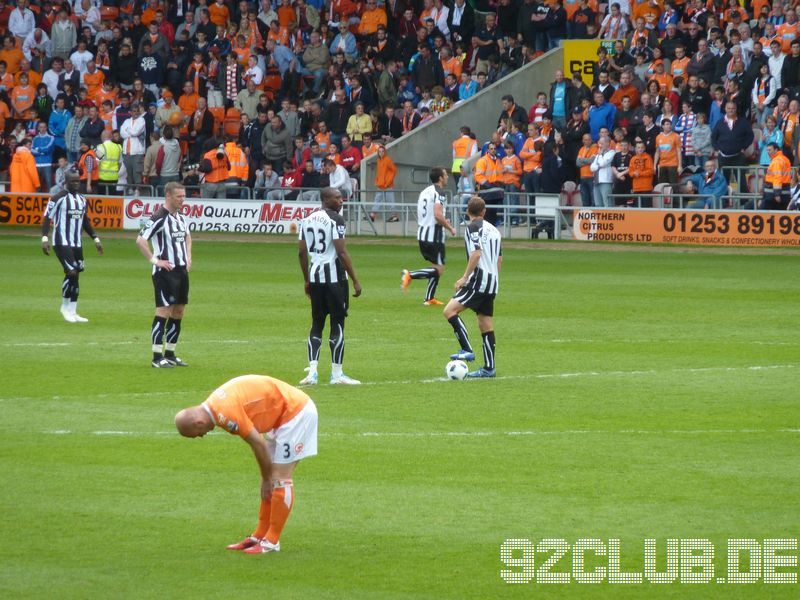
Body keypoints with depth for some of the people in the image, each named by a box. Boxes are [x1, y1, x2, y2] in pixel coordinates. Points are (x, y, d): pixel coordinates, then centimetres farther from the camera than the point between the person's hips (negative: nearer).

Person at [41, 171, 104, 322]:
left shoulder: (82, 199, 13)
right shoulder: (59, 198, -8)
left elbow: (85, 221, 24)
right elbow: (47, 218, -9)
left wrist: (95, 239, 20)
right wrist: (44, 238, -20)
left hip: (77, 244, 7)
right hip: (62, 243, -7)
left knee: (75, 275, 6)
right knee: (71, 272, -17)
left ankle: (72, 312, 12)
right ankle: (65, 307, 2)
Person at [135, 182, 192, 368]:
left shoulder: (180, 217, 12)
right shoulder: (159, 218, -14)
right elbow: (140, 240, -20)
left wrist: (188, 257, 19)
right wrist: (154, 260, -19)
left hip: (181, 270, 9)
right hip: (165, 271, -9)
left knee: (178, 314, 10)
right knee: (164, 312, -9)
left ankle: (170, 354, 19)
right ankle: (157, 357, -6)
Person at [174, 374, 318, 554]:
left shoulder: (225, 414, -25)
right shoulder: (215, 404, 5)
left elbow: (259, 444, -21)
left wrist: (267, 479, -7)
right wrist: (267, 478, 9)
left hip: (297, 412, -10)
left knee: (280, 480, -9)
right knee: (272, 480, 13)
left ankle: (272, 541, -4)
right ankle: (260, 536, 18)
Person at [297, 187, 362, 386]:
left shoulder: (307, 219, 9)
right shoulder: (335, 219, -12)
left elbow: (302, 253, 12)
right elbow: (342, 253, -16)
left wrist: (306, 280, 22)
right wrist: (355, 281, -12)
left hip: (315, 276, 7)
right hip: (334, 277, -7)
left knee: (317, 324, 12)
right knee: (337, 324, 1)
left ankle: (312, 371, 3)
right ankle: (336, 373, 3)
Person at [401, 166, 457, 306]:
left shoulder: (425, 191, 15)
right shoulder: (438, 192, -13)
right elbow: (438, 215, -24)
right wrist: (450, 228, -10)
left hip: (422, 234, 9)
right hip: (434, 236, -9)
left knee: (436, 267, 18)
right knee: (439, 269, -5)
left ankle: (429, 299, 16)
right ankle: (410, 275, -17)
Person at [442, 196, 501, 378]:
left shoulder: (473, 227, -7)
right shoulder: (493, 229, 18)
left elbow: (476, 253, -19)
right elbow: (499, 258, 21)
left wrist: (464, 277, -16)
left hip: (479, 279, -9)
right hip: (492, 282, 9)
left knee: (450, 310, -13)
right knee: (486, 324, 10)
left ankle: (467, 350, -22)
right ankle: (489, 368, 9)